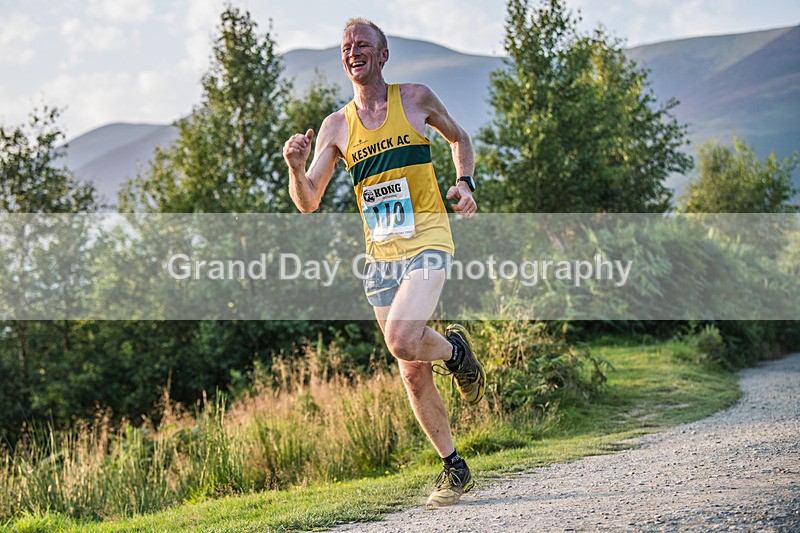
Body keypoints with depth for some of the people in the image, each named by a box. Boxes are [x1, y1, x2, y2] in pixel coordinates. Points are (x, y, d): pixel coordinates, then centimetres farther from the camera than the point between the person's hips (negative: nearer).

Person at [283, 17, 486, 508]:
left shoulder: (416, 98, 4)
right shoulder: (336, 126, 8)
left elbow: (459, 137, 20)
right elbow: (308, 202, 8)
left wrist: (466, 182, 2)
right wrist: (296, 168, -13)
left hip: (427, 243, -4)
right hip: (381, 256, 4)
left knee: (401, 339, -28)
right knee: (414, 375, 5)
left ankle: (456, 350, 6)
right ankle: (454, 468, 19)